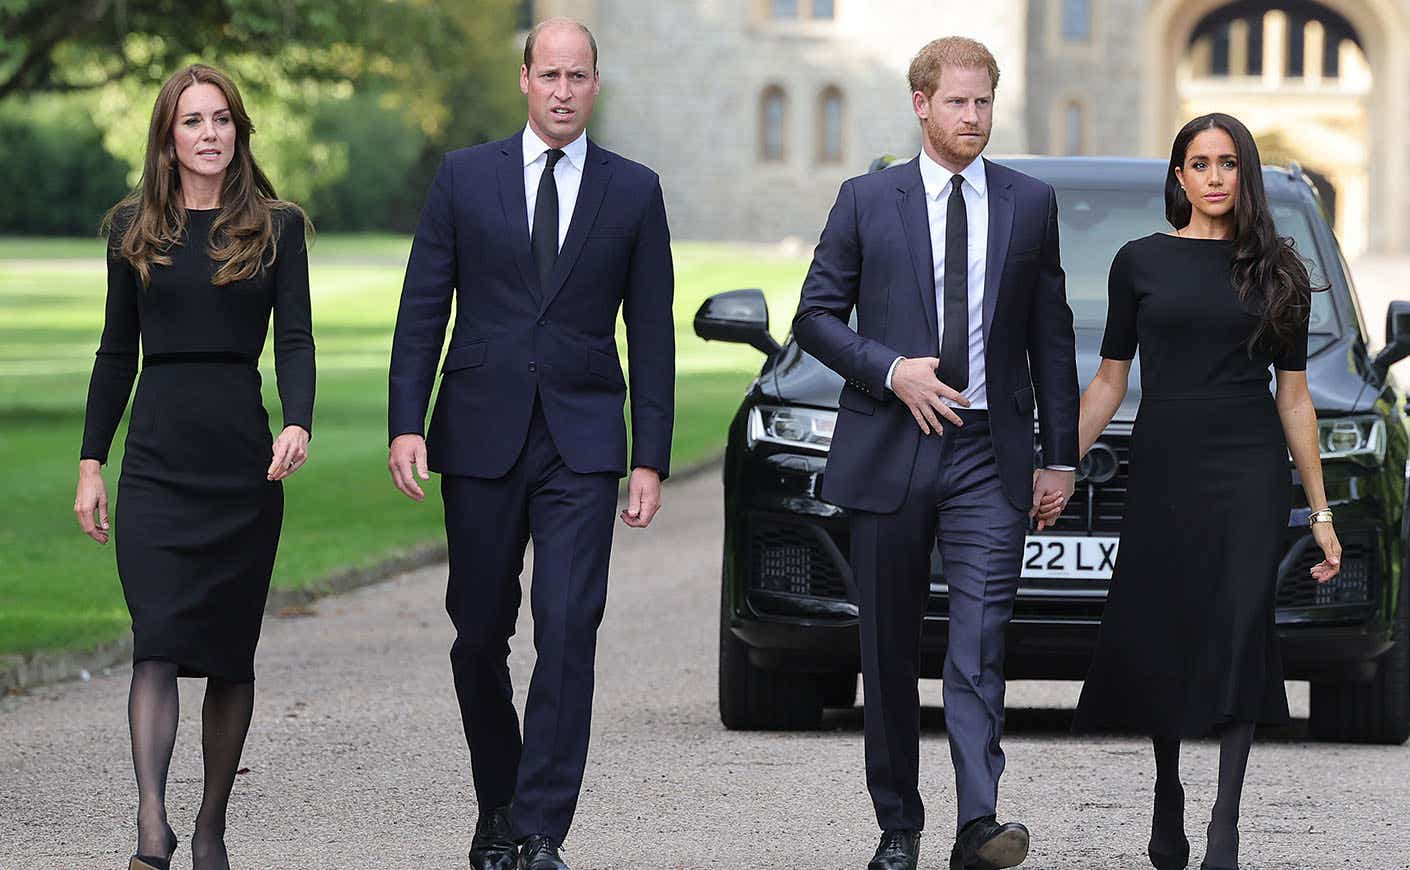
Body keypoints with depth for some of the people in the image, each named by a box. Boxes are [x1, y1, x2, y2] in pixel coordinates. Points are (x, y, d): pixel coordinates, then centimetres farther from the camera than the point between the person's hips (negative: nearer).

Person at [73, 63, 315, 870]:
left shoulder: (276, 227, 5)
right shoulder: (134, 228, 9)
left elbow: (296, 340, -3)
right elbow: (117, 350, 12)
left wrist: (298, 424, -21)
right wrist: (91, 461, 7)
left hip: (243, 457, 0)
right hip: (158, 457, 0)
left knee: (230, 650, 5)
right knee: (159, 641, -13)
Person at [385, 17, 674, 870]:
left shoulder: (634, 190, 5)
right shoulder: (464, 177, 5)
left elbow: (652, 334, 5)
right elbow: (423, 311, 4)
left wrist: (651, 459, 0)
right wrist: (406, 424, -7)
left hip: (582, 445, -1)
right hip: (480, 439, 1)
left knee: (568, 632, -13)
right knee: (480, 638, 8)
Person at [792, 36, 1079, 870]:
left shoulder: (1031, 204, 8)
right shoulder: (867, 200, 4)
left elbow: (1051, 334, 10)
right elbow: (816, 317, 4)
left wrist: (1061, 454, 7)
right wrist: (892, 371, -12)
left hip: (989, 456, 0)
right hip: (888, 452, 0)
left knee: (982, 638, -13)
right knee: (891, 647, 6)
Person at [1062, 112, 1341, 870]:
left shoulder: (1277, 270, 5)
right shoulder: (1140, 262, 5)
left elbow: (1293, 394, 7)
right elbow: (1109, 380, 9)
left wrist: (1320, 510, 5)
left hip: (1249, 473, -1)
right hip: (1162, 468, 1)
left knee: (1237, 634, -8)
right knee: (1155, 639, 1)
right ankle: (1167, 801, 20)